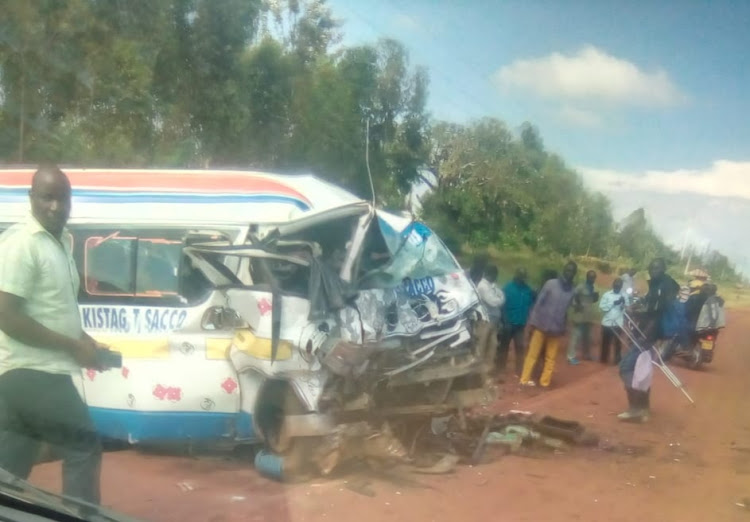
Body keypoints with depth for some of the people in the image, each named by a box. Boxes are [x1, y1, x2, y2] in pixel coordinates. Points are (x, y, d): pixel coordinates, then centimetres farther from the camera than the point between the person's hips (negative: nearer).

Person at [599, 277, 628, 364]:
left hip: (618, 323, 0)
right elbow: (602, 307, -5)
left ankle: (618, 360, 14)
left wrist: (623, 305, -20)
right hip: (607, 322, 0)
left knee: (618, 342, 5)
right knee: (605, 342, 9)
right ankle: (603, 359, 21)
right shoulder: (606, 294, 1)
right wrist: (613, 303, -12)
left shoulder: (624, 296, 2)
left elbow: (626, 310, 0)